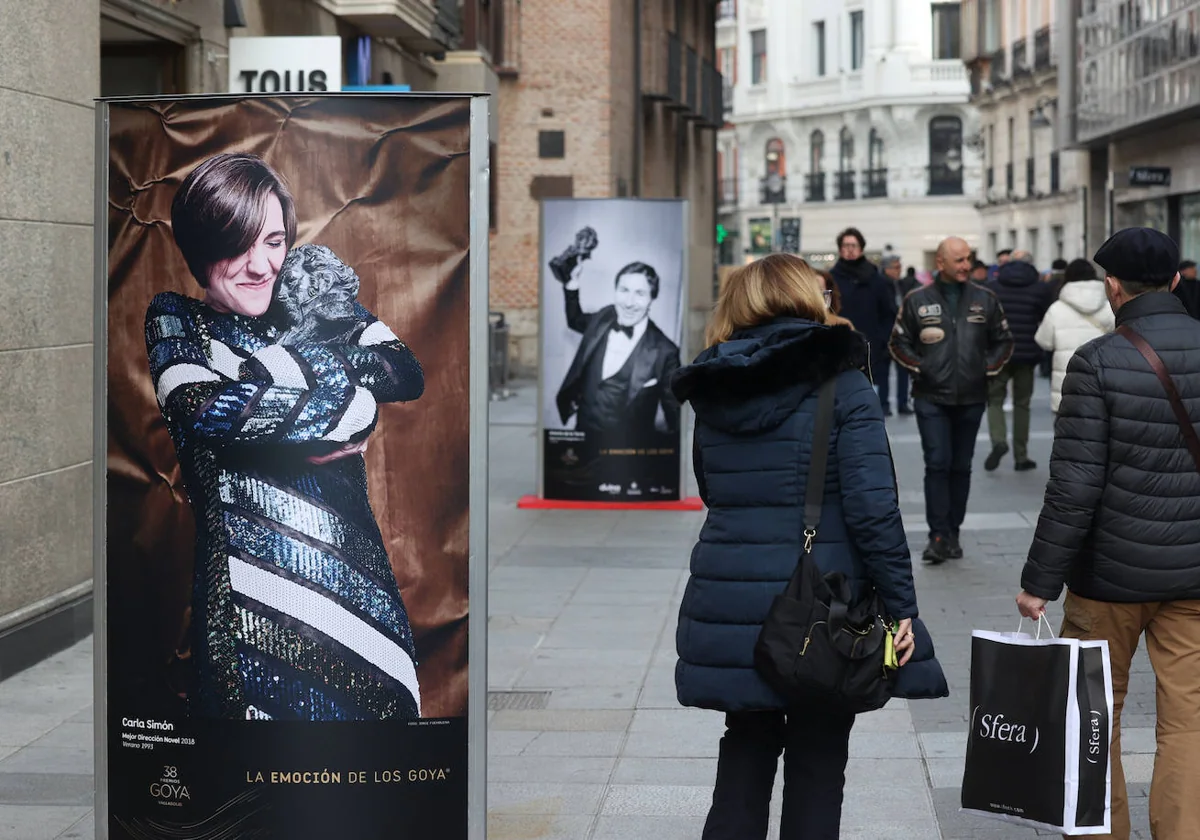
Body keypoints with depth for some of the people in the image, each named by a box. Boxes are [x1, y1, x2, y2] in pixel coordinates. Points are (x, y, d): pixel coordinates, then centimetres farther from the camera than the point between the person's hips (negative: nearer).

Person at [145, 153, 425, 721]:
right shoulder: (176, 321, 4)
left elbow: (407, 374, 0)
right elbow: (202, 410, -16)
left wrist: (287, 357, -11)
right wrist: (347, 391, -11)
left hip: (356, 574, 3)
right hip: (249, 594, -3)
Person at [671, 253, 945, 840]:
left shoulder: (713, 393, 6)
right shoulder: (842, 386, -9)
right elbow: (872, 505, -14)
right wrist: (900, 604, -11)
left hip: (730, 610, 4)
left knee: (745, 749, 18)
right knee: (817, 760, 8)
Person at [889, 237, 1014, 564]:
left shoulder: (985, 300, 6)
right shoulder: (917, 301, -1)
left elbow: (1003, 340, 16)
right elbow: (898, 342, 7)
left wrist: (990, 367, 2)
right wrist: (918, 367, -6)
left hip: (971, 398, 3)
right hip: (931, 399, -3)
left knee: (961, 467, 8)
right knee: (937, 464, -9)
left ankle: (953, 534, 16)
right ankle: (938, 536, -7)